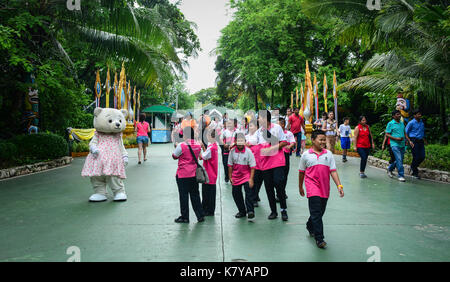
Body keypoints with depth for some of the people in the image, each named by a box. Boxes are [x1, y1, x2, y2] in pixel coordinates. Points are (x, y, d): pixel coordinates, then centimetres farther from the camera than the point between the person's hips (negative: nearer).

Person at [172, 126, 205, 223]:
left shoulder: (181, 145, -15)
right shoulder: (198, 145, 1)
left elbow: (174, 156, -4)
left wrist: (177, 147, 12)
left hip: (183, 174, -5)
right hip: (194, 174, 5)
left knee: (184, 195, 5)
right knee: (195, 195, 14)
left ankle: (185, 217, 12)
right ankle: (200, 216, 17)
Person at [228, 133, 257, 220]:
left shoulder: (248, 151, -10)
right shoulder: (232, 151, -4)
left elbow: (252, 166, -9)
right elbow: (230, 165, 5)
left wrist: (251, 179, -14)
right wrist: (230, 177, 6)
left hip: (246, 175, -3)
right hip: (236, 176, 3)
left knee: (249, 193, -15)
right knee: (236, 194, 9)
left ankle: (250, 211, -9)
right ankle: (242, 211, 24)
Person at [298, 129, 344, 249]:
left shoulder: (328, 154, 7)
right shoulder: (306, 155, 2)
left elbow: (333, 171, 2)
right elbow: (301, 172, 12)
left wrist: (339, 185, -8)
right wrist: (300, 187, 18)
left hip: (325, 188, 4)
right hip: (312, 186, -3)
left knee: (320, 211, 13)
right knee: (316, 212, -11)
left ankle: (310, 227, 39)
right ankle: (319, 239, -6)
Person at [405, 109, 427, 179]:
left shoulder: (422, 122, 11)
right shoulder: (411, 123, -7)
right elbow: (406, 132, -2)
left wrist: (424, 139, 22)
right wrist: (408, 141, -6)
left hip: (421, 141, 6)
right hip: (414, 141, -6)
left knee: (422, 156, 2)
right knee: (416, 157, -4)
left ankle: (413, 167, 27)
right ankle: (415, 173, 10)